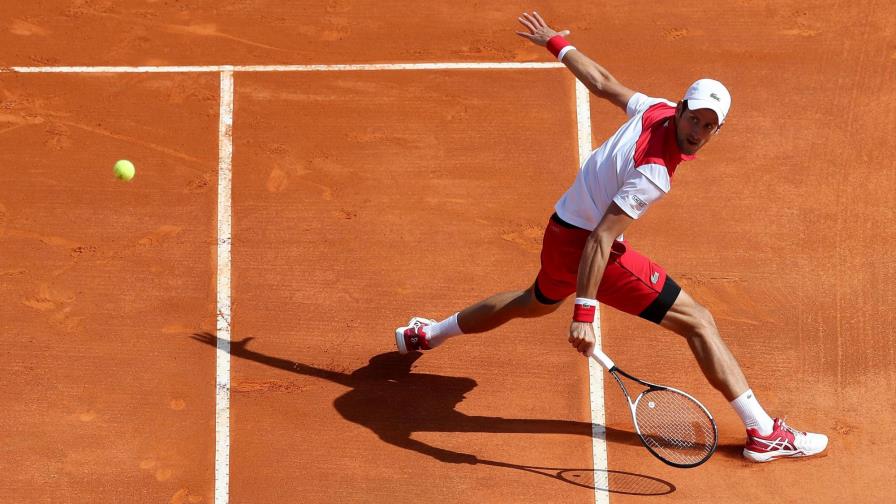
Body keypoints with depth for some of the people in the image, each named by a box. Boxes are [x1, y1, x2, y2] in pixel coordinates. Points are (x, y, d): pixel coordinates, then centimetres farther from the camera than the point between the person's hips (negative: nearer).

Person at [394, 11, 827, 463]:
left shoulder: (657, 109, -9)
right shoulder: (653, 175, -32)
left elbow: (602, 82, 6)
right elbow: (600, 239, -34)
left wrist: (556, 44, 23)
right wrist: (584, 313, -36)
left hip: (559, 233, 9)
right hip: (582, 244, -9)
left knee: (537, 302, 39)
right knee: (698, 323, -9)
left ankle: (427, 334, 56)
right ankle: (764, 434, -10)